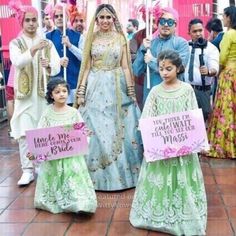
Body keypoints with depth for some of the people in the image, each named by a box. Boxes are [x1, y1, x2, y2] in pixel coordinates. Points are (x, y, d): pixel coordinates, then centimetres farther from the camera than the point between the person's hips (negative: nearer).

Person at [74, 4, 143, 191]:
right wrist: (81, 92, -1)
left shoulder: (120, 38, 4)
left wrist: (131, 92, 1)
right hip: (96, 88, 1)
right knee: (96, 130, 1)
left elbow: (125, 67, 4)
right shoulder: (92, 38, 6)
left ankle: (122, 172, 18)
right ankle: (98, 173, 13)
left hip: (117, 87, 0)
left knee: (119, 130, 3)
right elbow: (87, 66, 5)